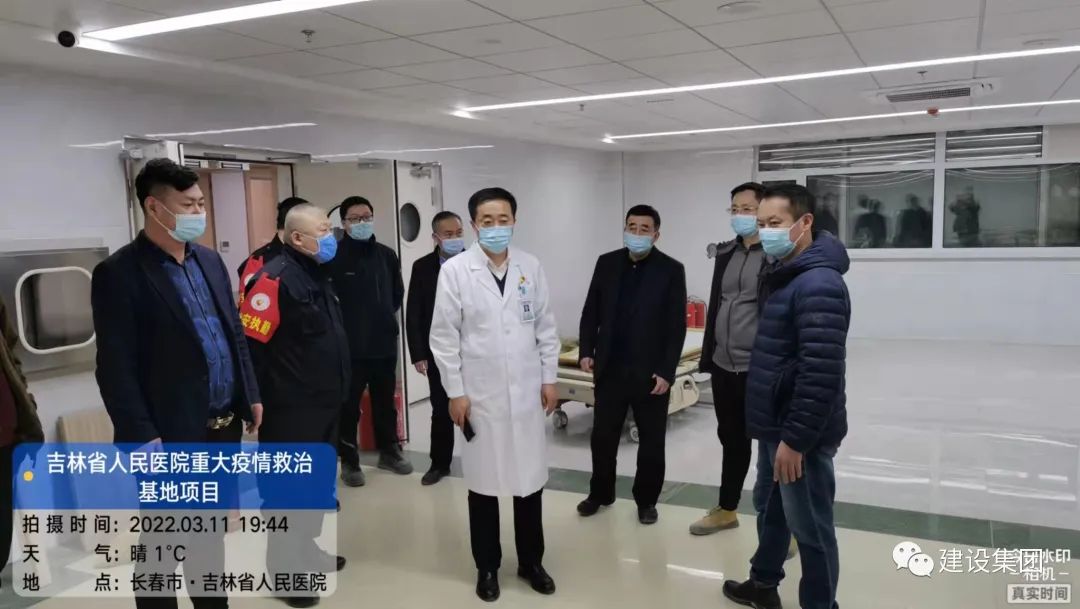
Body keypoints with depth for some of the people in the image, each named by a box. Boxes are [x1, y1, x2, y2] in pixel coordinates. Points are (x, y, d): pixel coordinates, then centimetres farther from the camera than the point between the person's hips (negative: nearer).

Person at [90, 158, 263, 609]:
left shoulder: (210, 260, 10)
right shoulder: (118, 273, -12)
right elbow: (115, 368, -15)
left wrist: (250, 395, 13)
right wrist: (142, 437, -17)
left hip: (224, 426, 7)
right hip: (169, 437, -7)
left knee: (209, 531, 21)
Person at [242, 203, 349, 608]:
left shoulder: (318, 275, 11)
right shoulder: (274, 279, -19)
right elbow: (249, 344, -21)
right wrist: (257, 402, -18)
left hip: (324, 403, 9)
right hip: (291, 408, -9)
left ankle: (311, 553, 36)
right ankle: (286, 571, 18)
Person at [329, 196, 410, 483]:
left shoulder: (387, 255, 5)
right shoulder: (334, 257, -12)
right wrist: (342, 323, -2)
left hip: (385, 343, 5)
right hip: (349, 346, -5)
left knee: (386, 402, 17)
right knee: (349, 405, 4)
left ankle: (389, 451, 32)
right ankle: (349, 461, 17)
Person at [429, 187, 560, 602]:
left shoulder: (531, 267, 3)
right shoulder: (455, 270, -6)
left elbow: (545, 327, 7)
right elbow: (444, 335, -5)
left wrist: (549, 378, 5)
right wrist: (455, 391, -7)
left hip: (527, 392, 3)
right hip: (479, 393, -2)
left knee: (530, 479, 11)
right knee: (483, 482, 9)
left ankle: (530, 561, 29)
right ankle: (487, 566, 27)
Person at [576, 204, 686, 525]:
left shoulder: (671, 270, -6)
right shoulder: (606, 263, 4)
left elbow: (677, 326, -7)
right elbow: (591, 311, 9)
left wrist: (666, 371, -12)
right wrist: (586, 351, 0)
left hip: (650, 371, -3)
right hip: (610, 368, 3)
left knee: (651, 441, 9)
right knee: (602, 436, 11)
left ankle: (646, 500, 26)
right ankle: (600, 493, 30)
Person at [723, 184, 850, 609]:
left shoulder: (819, 284, -21)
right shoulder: (784, 276, 11)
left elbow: (821, 373, -27)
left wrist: (795, 439, -24)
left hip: (801, 434, -10)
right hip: (775, 426, 10)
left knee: (810, 528, 5)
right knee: (768, 507, 24)